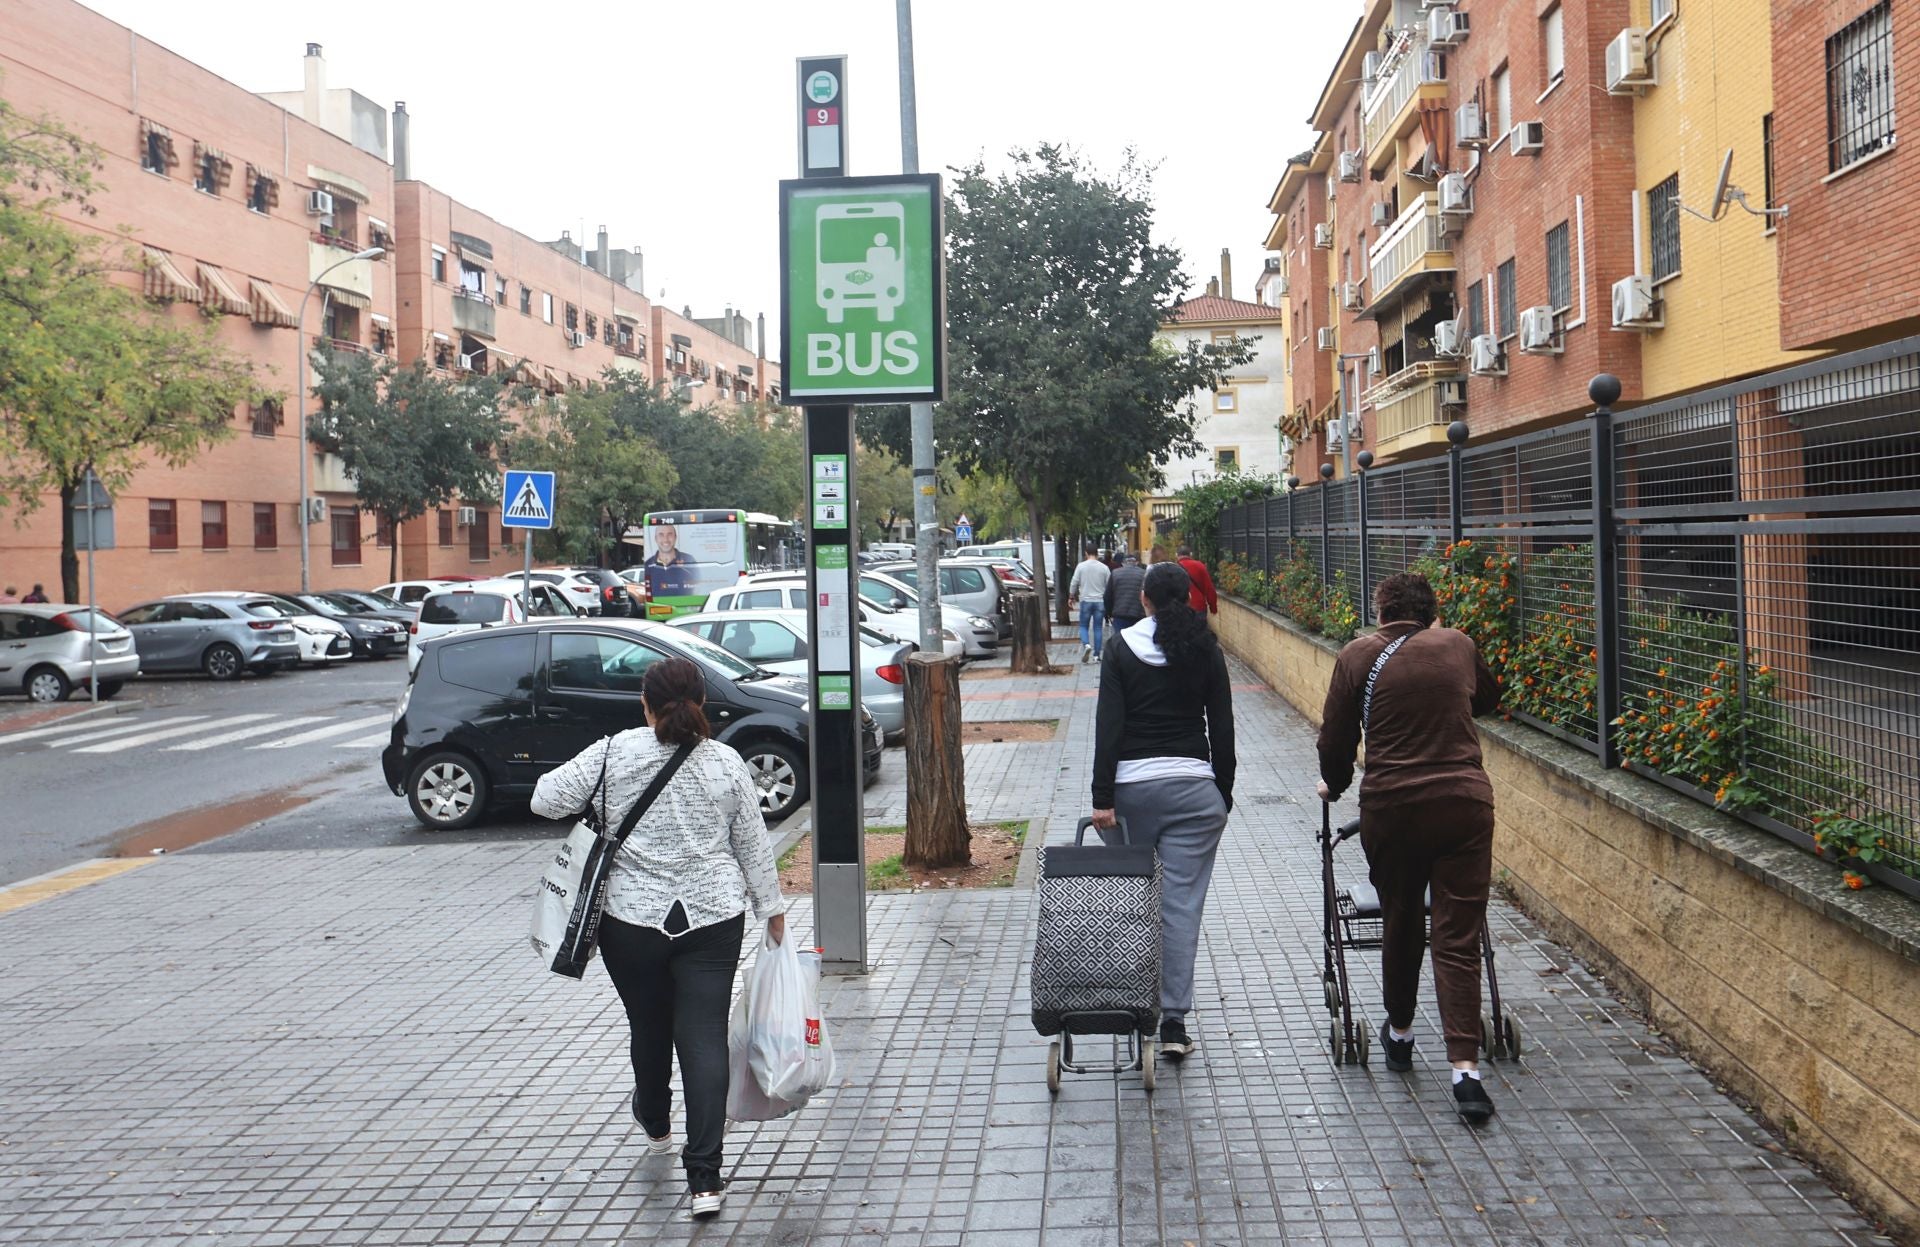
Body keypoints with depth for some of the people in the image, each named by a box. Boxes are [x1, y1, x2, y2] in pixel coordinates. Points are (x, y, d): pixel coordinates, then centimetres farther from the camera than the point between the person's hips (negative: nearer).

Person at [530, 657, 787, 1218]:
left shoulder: (614, 754, -7)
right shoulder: (726, 762, -2)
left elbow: (547, 799, -5)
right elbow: (753, 845, 4)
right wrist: (771, 908, 16)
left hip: (632, 920, 0)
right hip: (712, 919, 0)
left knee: (649, 1027, 20)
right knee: (704, 1036, 0)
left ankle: (655, 1125, 46)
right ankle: (704, 1177, -5)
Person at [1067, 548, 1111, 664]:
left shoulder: (1081, 566, -5)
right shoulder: (1104, 567, -2)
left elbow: (1074, 583, -2)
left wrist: (1071, 596, 13)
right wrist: (1108, 601, 15)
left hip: (1086, 601, -1)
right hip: (1100, 601, 1)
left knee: (1084, 626, 10)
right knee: (1098, 628, 6)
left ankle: (1086, 645, -17)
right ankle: (1096, 655, 5)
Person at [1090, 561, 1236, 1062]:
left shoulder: (1121, 649, 0)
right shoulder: (1206, 651, 3)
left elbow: (1108, 726, -6)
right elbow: (1222, 729, 4)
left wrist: (1102, 798, -6)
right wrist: (1223, 795, 13)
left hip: (1130, 784, 0)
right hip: (1192, 784, 0)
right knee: (1181, 904, 0)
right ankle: (1173, 1021, -1)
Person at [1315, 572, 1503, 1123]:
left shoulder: (1359, 656, 3)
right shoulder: (1458, 645, 10)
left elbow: (1336, 736, 6)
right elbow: (1488, 699, 29)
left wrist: (1334, 785, 25)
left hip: (1391, 807, -1)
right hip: (1464, 803, 1)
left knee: (1400, 923, 19)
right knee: (1459, 938, 0)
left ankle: (1399, 1034, 37)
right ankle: (1465, 1068, -9)